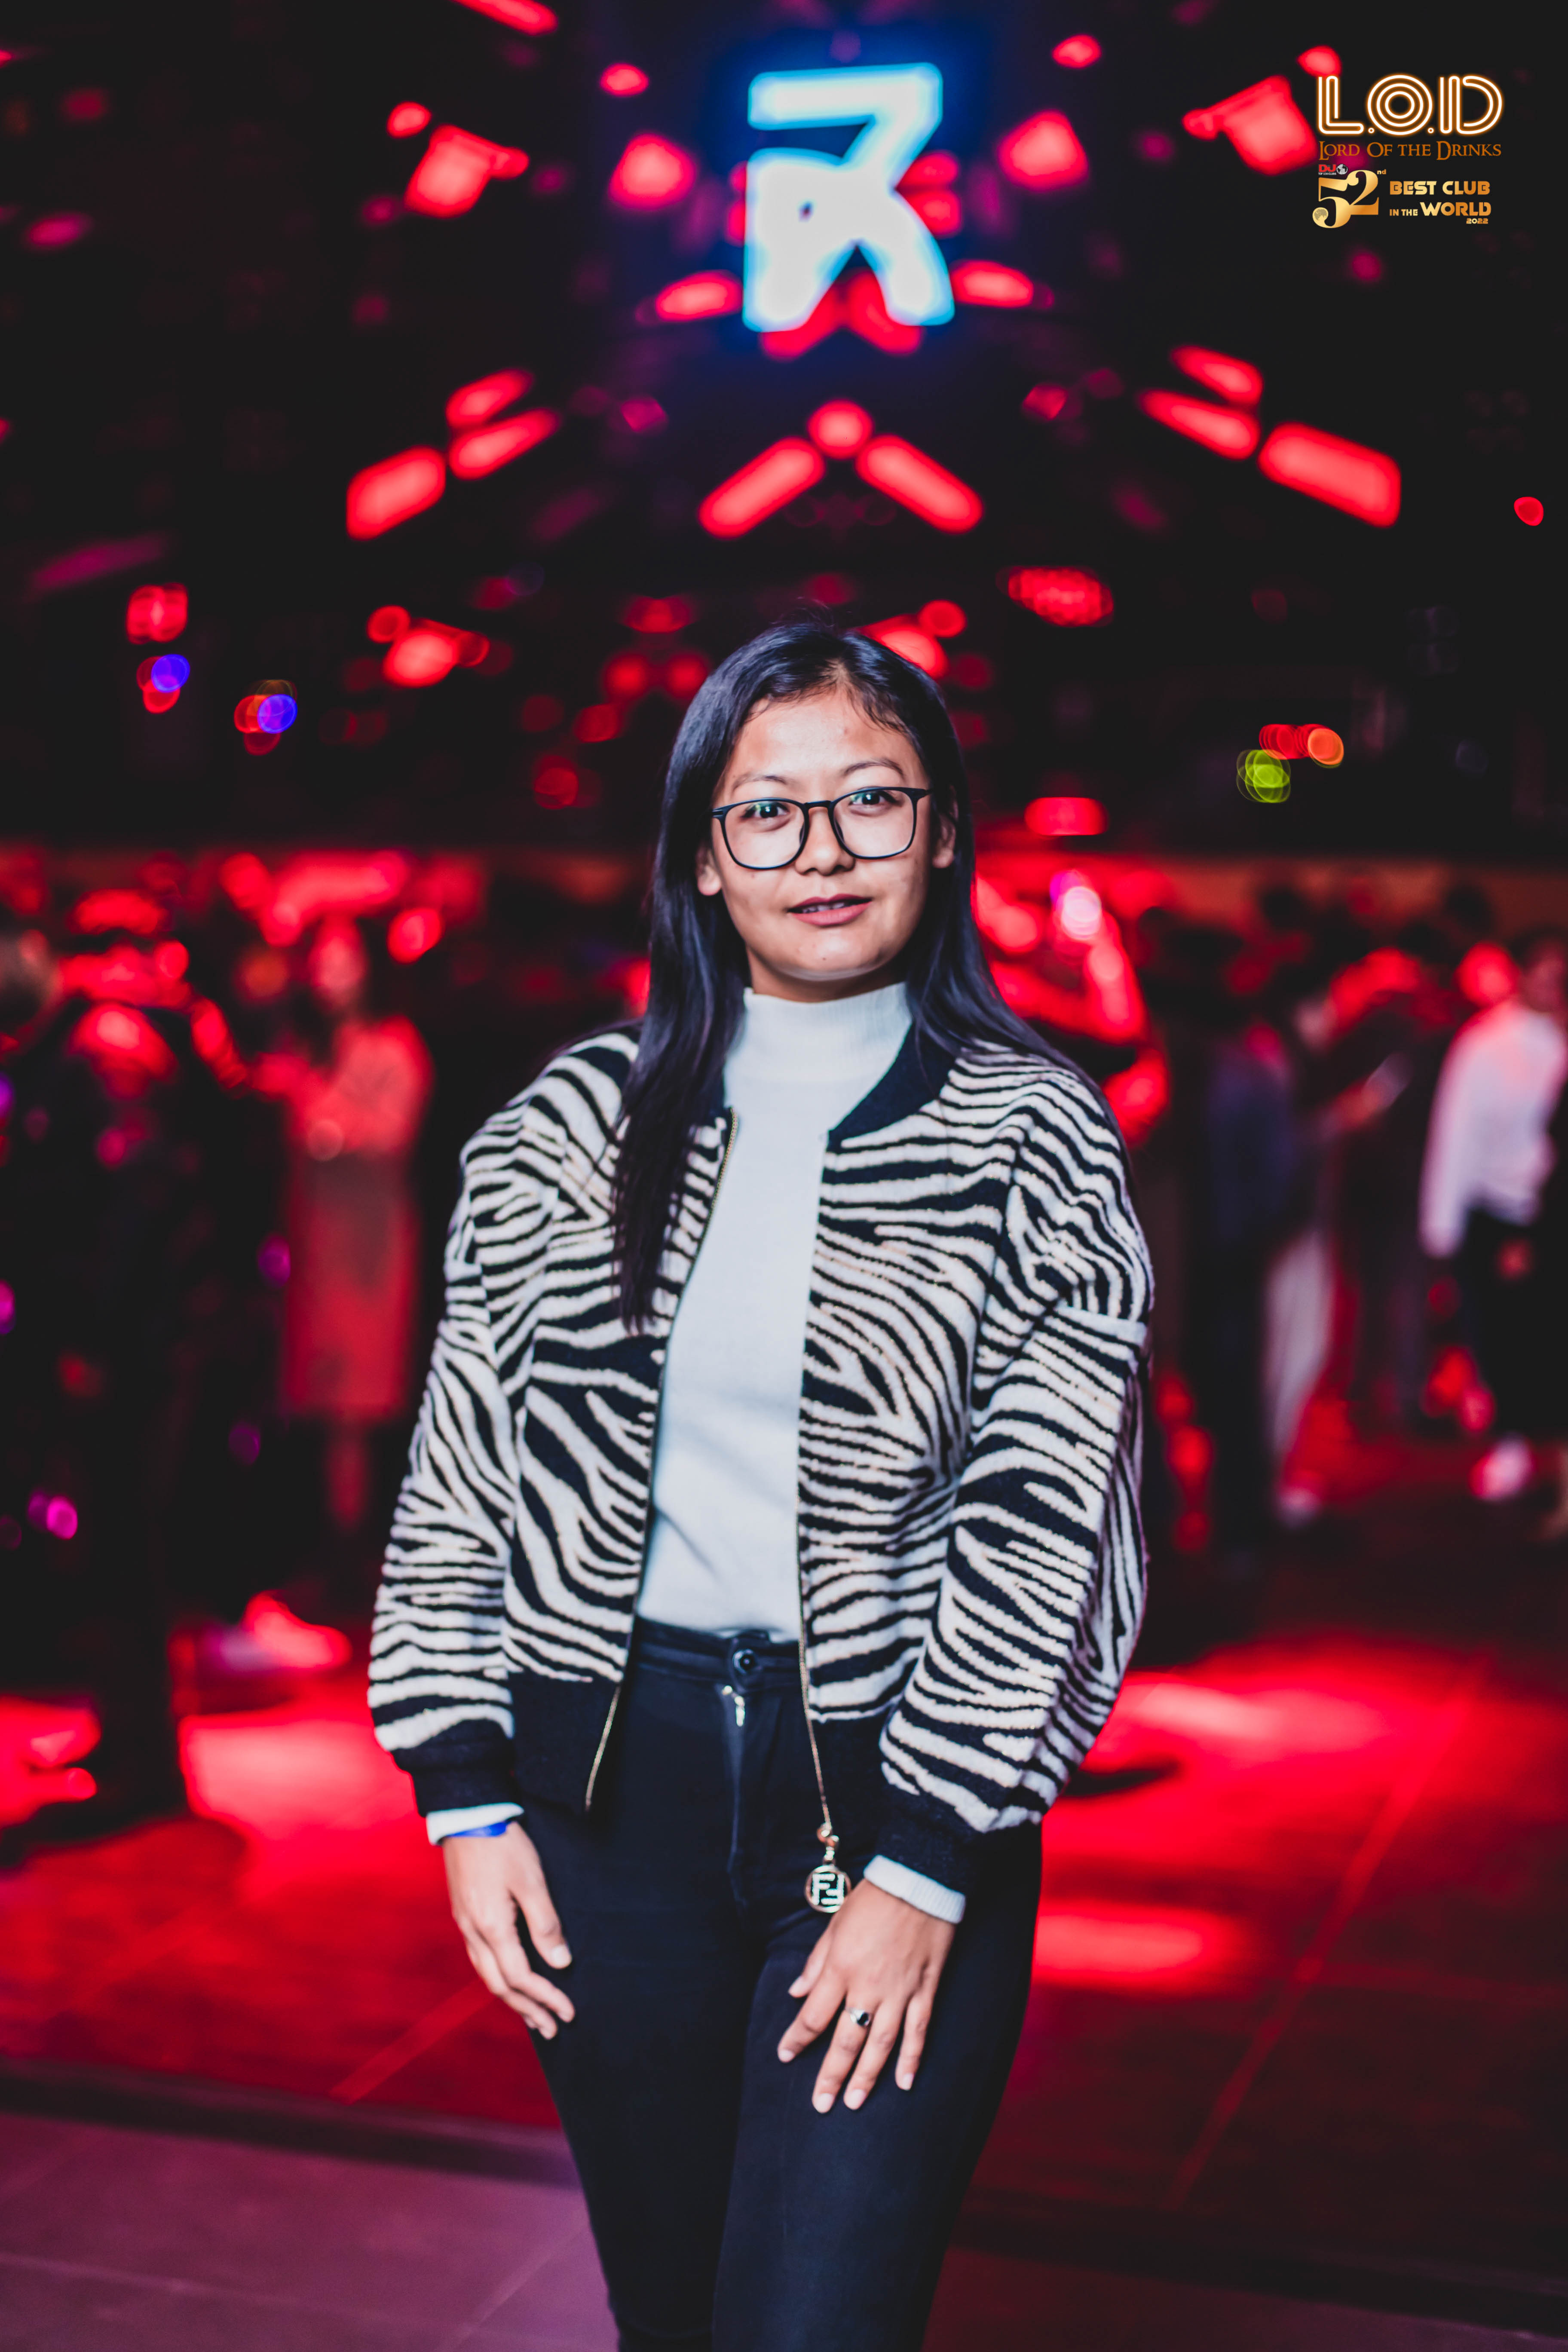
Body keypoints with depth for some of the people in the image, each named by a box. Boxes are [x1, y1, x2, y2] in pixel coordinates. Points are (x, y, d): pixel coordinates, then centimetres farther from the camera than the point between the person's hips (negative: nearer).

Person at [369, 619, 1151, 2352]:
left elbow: (1040, 1525, -7)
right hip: (609, 1770, 3)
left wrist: (924, 1870, -11)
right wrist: (468, 1799, 2)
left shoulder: (1031, 1143, -3)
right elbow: (461, 1460, 6)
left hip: (896, 1780, -2)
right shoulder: (580, 1120, 4)